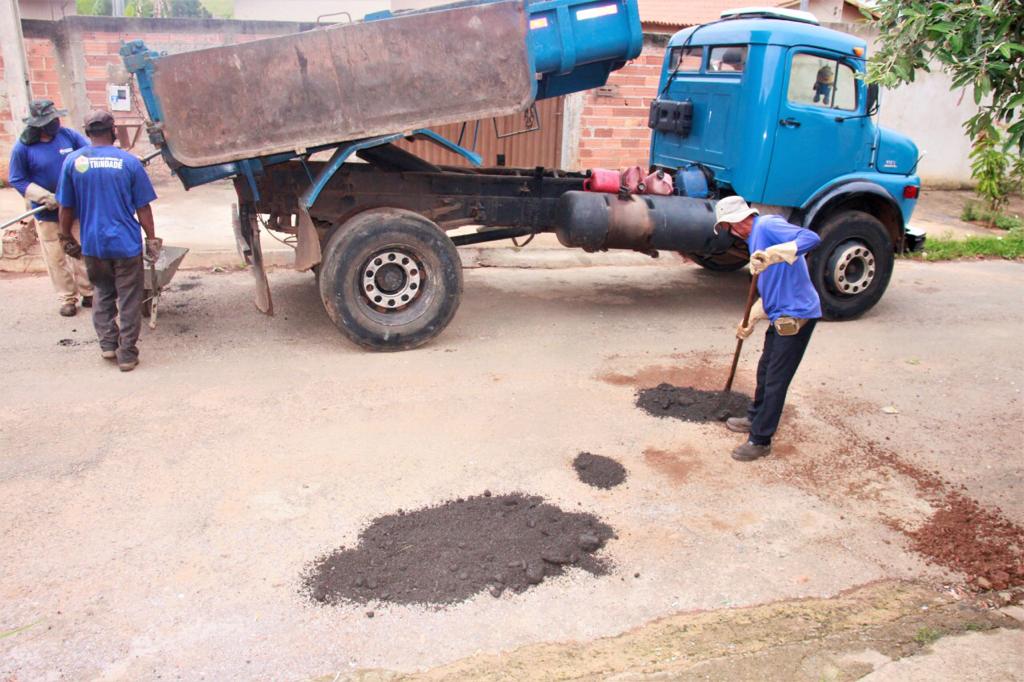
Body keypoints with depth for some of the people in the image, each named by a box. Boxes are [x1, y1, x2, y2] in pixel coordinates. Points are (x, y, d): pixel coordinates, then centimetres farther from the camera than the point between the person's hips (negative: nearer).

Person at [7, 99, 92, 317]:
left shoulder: (68, 135, -5)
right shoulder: (23, 148, -10)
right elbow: (17, 180, -5)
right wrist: (44, 197, -17)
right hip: (48, 215, -2)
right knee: (57, 259, 6)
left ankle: (88, 293, 24)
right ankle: (68, 298, 19)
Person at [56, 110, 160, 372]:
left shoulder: (73, 161, -1)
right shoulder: (129, 162, -6)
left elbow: (66, 207, 4)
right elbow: (143, 207, -4)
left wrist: (67, 238, 16)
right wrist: (152, 238, 6)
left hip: (92, 244, 2)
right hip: (127, 243, -2)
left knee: (103, 293, 23)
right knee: (129, 300, 7)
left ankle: (107, 344, 19)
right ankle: (127, 355, 9)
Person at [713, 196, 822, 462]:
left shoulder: (767, 226, -15)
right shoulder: (755, 238, 16)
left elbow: (811, 238, -31)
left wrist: (773, 254, -43)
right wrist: (751, 320, 20)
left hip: (796, 316, -10)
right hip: (781, 316, 10)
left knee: (776, 381, 0)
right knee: (765, 372, 23)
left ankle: (760, 440, 11)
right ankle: (756, 418, 43)